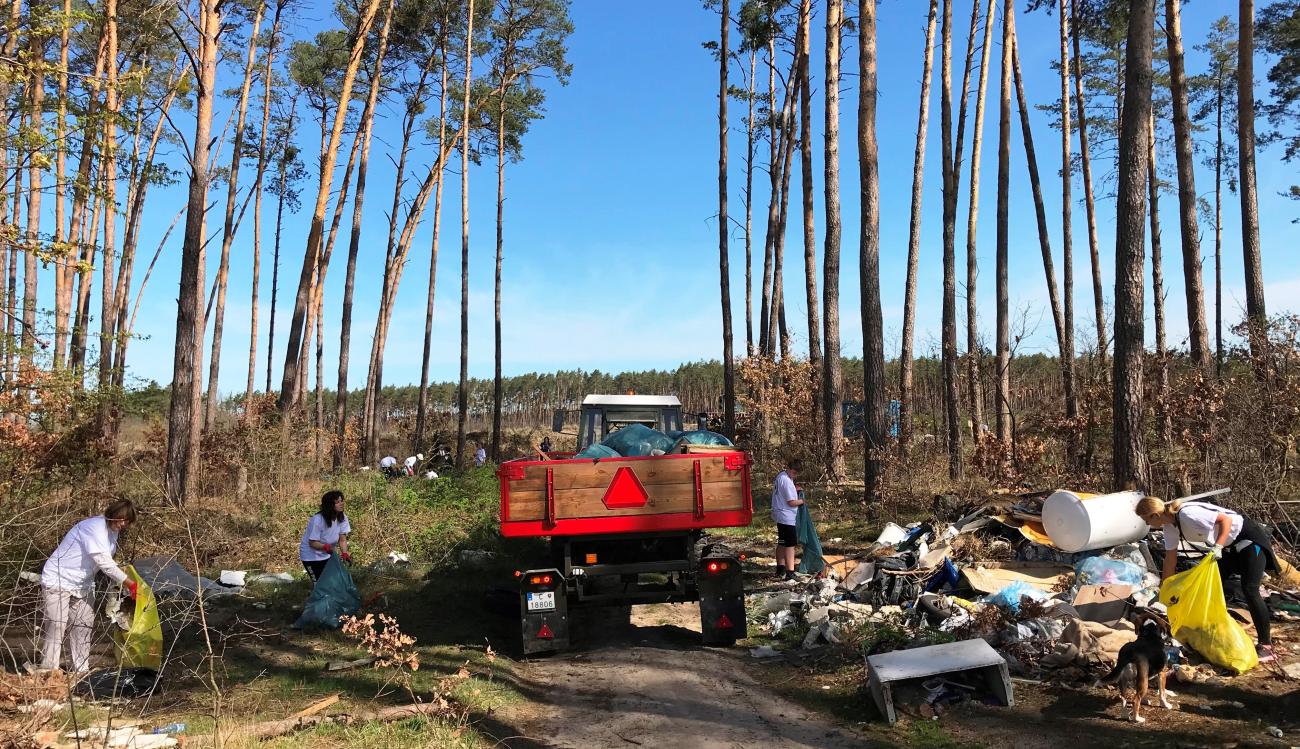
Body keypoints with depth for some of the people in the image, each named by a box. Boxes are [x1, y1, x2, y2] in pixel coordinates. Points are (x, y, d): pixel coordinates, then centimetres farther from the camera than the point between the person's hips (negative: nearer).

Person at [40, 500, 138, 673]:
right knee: (56, 627, -7)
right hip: (59, 581, -8)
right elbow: (104, 563, -30)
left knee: (82, 627, 8)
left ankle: (81, 670, 15)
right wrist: (130, 584, -27)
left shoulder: (113, 530, 1)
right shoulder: (95, 527, -26)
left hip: (83, 584, 8)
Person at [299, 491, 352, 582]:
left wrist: (344, 553, -27)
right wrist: (324, 546, -43)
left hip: (327, 555, 6)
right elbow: (312, 543, -24)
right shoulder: (317, 520, -27)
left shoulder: (342, 517, -10)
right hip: (311, 556, -6)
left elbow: (342, 539, -10)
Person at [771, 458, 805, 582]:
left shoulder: (780, 476, 9)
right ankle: (790, 573, -7)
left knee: (781, 543, 18)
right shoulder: (786, 481, -21)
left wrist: (794, 490, 7)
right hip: (787, 517, -10)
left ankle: (780, 569, 28)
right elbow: (792, 502, -20)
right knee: (790, 544, -7)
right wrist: (802, 501, -2)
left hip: (779, 516, 10)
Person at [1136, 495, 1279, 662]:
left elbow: (1226, 519, -27)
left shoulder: (1188, 514, -32)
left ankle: (1265, 645, -9)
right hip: (1229, 545, 9)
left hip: (1249, 538, -9)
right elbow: (1170, 560, 5)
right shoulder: (1170, 527, -4)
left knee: (1249, 590, -15)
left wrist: (1217, 546, -38)